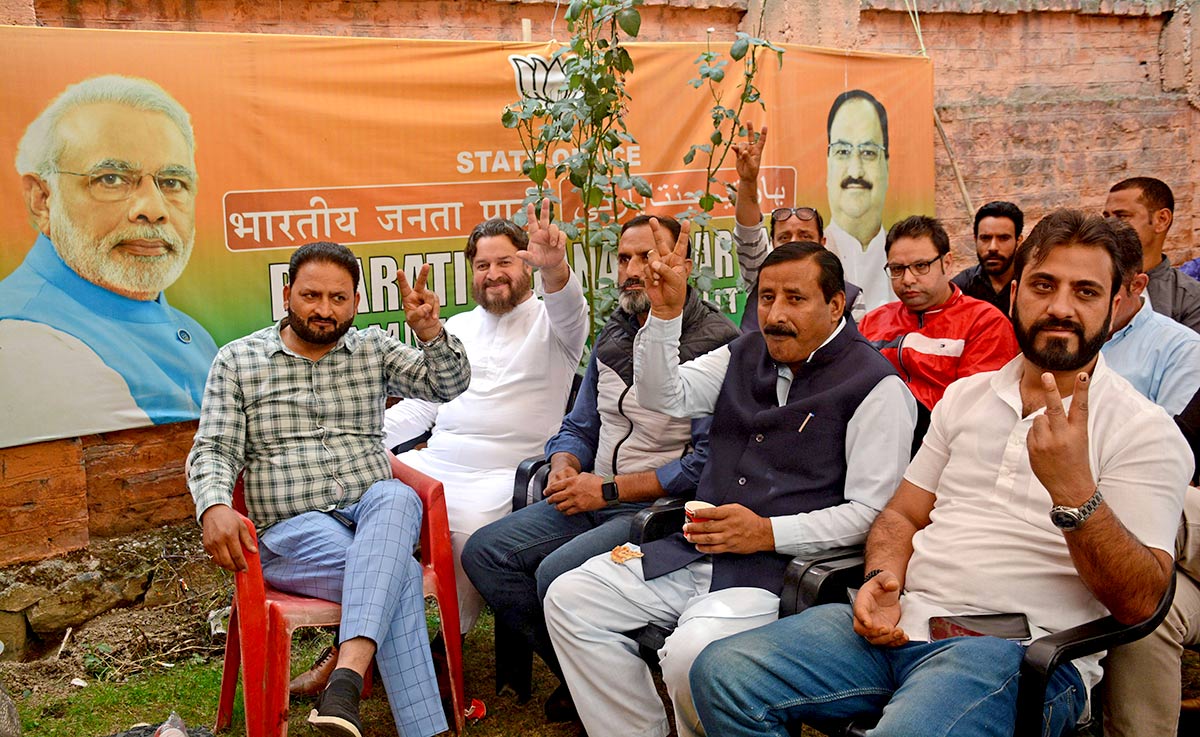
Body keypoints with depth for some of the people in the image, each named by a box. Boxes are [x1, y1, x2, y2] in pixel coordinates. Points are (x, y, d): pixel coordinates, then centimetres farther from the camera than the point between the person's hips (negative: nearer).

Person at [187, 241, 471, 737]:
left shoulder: (374, 349, 15)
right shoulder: (236, 361, 9)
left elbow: (449, 385, 5)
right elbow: (213, 450, 2)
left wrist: (430, 332, -16)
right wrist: (214, 506, -20)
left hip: (371, 514, 3)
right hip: (291, 529, -2)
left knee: (396, 497, -38)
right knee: (400, 573, -33)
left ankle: (346, 680, -48)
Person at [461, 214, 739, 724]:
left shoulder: (717, 345, -12)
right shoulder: (613, 336, 13)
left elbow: (709, 459, -19)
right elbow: (579, 427, 21)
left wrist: (610, 490, -17)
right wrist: (565, 468, -3)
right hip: (594, 496, 8)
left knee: (558, 572, -29)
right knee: (483, 552, -6)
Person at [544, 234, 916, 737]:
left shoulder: (875, 386, -6)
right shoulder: (745, 353, 15)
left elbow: (872, 511, -11)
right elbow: (665, 397, 8)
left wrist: (768, 533, -18)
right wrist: (665, 313, -6)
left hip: (780, 567, -7)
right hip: (693, 551, 7)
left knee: (690, 653, -33)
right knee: (568, 599, -3)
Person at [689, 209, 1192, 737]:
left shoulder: (1143, 430, 1)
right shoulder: (965, 396, 18)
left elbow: (1139, 603, -8)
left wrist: (1074, 490, -24)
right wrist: (882, 577, -1)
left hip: (1019, 650, -5)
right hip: (901, 623, 6)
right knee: (721, 672, -13)